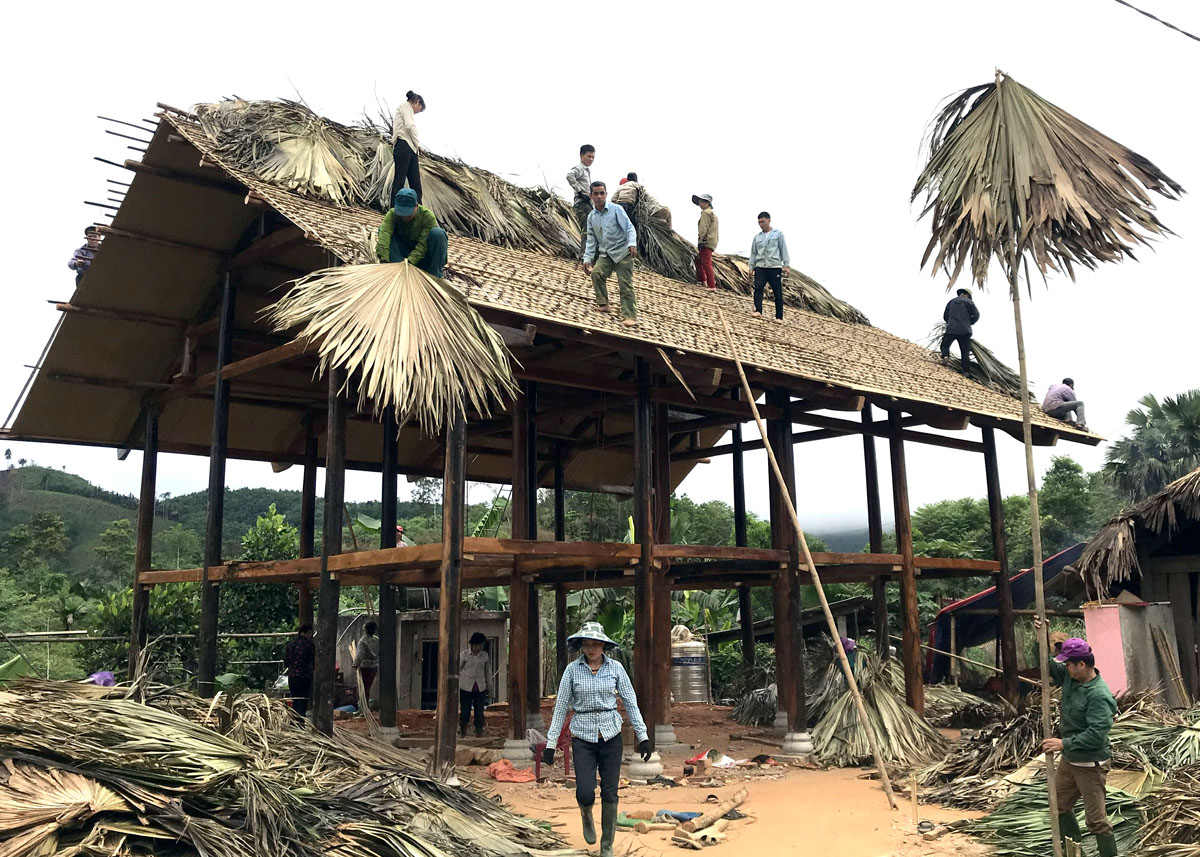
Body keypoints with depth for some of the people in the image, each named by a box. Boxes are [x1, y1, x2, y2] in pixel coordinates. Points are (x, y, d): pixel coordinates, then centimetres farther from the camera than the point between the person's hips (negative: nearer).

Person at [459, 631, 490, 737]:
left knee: (479, 713, 0)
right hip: (466, 688, -2)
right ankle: (462, 734, 13)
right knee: (464, 712, -2)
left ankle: (479, 735, 5)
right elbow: (458, 671, 3)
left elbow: (488, 672, 15)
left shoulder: (485, 656, 6)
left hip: (480, 688, 2)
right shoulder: (464, 655, -1)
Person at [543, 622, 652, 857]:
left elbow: (630, 702, 2)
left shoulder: (615, 667, -2)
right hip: (583, 737, -1)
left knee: (609, 794, 3)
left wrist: (643, 736, -3)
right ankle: (587, 815, 26)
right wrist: (550, 743, -1)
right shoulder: (572, 669, -4)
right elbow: (561, 707, 0)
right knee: (585, 793, -10)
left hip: (610, 735, 1)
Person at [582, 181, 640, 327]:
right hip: (605, 253, 5)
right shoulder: (591, 217, 8)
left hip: (622, 252, -4)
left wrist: (632, 244, -29)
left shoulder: (616, 209, -7)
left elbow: (629, 227, -12)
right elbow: (591, 239, 11)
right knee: (596, 273, -20)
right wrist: (587, 259, 3)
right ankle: (603, 304, -3)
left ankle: (630, 316, -6)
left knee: (625, 285, -9)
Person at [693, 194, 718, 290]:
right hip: (712, 242, 11)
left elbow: (704, 228, -18)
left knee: (707, 263, -13)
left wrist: (700, 240, -19)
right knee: (698, 260, 23)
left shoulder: (706, 213, -8)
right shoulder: (713, 213, 23)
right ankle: (702, 281, 28)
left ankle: (712, 286, -17)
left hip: (706, 242, -10)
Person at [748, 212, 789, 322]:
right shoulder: (757, 237, 15)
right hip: (760, 267, 2)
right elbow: (753, 253, 17)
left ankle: (779, 317, 3)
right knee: (758, 288, -18)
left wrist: (786, 264, -3)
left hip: (775, 267, -2)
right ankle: (758, 311, -26)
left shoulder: (778, 234, 6)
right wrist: (751, 267, 11)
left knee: (778, 293, -1)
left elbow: (783, 249, 4)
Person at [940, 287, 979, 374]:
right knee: (965, 351, 2)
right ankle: (966, 371, -3)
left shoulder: (952, 301, 14)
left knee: (945, 344, 15)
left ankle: (945, 356, -16)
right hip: (965, 330, -1)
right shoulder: (969, 302, 4)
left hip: (951, 329, 1)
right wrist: (969, 323, 13)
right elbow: (976, 315, -3)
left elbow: (945, 316, 19)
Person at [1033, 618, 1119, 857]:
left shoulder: (1099, 695, -27)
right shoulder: (1069, 677, -2)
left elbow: (1097, 734, -32)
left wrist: (1064, 743, -30)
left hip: (1090, 764, -9)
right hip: (1069, 760, 9)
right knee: (1059, 806, 21)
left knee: (1095, 818, -2)